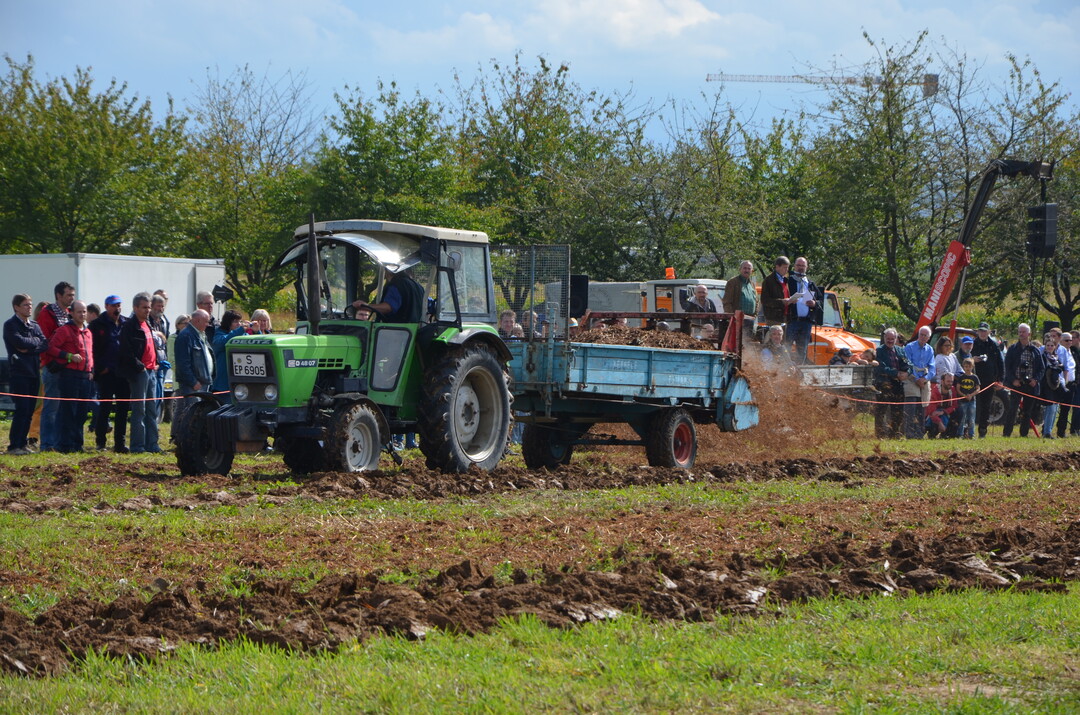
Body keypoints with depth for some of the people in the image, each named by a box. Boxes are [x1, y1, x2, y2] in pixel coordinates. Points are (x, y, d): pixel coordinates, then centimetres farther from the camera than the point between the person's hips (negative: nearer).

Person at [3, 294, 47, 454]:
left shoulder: (34, 325, 16)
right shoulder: (10, 325, -3)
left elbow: (45, 344, 3)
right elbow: (20, 342, -19)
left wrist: (29, 348, -13)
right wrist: (36, 341, -2)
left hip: (34, 371, 6)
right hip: (18, 373, -6)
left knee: (29, 411, 6)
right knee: (22, 409, -11)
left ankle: (23, 443, 13)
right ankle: (14, 446, -8)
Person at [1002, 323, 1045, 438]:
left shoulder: (1035, 351, 9)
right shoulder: (1013, 349, 4)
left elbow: (1042, 368, 11)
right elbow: (1007, 367, 1)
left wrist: (1036, 379, -5)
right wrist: (1013, 380, -11)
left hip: (1031, 385, 3)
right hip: (1016, 384, -3)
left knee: (1028, 411, 6)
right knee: (1012, 409, -10)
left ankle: (1024, 433, 13)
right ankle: (1006, 433, -9)